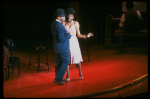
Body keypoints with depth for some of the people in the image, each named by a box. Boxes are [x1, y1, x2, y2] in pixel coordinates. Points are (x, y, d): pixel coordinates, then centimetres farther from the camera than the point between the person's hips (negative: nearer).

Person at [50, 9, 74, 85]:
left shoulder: (53, 24, 4)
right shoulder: (60, 26, -25)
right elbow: (62, 38, -27)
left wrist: (66, 33, 12)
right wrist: (69, 35, -14)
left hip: (56, 46, 9)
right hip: (62, 47, -9)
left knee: (58, 62, 18)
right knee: (65, 62, 3)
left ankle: (57, 78, 28)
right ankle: (58, 79, 5)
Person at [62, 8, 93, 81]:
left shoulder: (76, 23, 3)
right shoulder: (64, 23, 3)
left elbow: (79, 35, 3)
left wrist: (86, 36, -10)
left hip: (74, 43, 0)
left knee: (77, 58, 0)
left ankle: (80, 73, 19)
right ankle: (68, 75, 11)